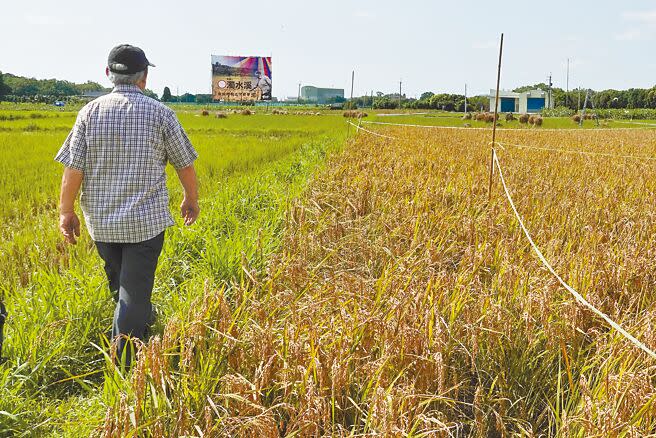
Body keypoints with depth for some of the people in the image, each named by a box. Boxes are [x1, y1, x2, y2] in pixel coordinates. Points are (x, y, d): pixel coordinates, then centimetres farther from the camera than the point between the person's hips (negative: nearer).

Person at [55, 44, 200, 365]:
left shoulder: (90, 112, -2)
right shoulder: (160, 113, -6)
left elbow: (73, 169, -4)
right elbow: (185, 165, 1)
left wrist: (66, 211, 7)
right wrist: (191, 200, 17)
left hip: (101, 221, 3)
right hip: (147, 219, -3)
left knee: (121, 288, 23)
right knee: (134, 292, 3)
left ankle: (144, 330, 45)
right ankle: (123, 367, 6)